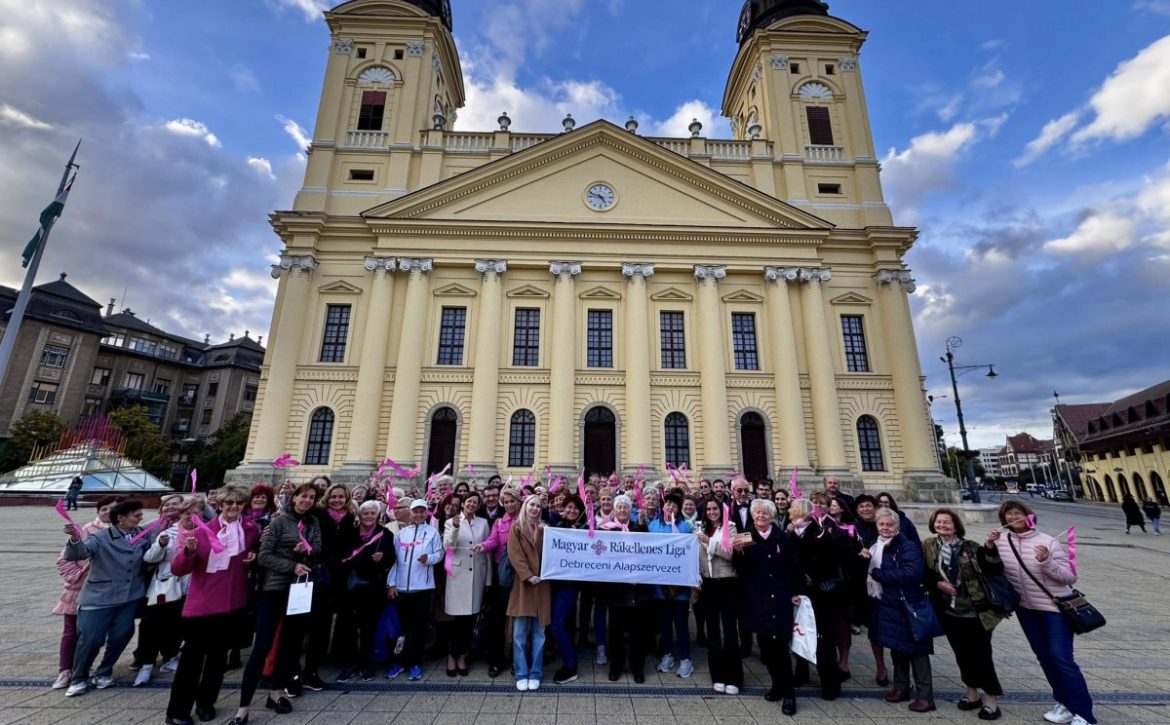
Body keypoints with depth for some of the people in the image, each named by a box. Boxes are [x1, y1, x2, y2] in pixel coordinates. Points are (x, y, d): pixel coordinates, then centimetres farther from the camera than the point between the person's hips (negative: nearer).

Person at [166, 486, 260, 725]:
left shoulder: (251, 529, -3)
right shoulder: (203, 531, -11)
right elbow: (177, 569, -12)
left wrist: (254, 555, -5)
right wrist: (189, 551, -31)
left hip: (234, 604, 3)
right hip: (201, 604, -3)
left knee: (219, 655, 16)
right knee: (192, 656, 5)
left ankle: (206, 702, 34)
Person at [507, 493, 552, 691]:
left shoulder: (544, 529, 10)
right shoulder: (516, 528, 1)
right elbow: (515, 555, -7)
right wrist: (528, 576, -15)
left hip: (542, 585, 3)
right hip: (522, 584, -2)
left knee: (538, 633, 7)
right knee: (520, 633, 2)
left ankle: (535, 674, 18)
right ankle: (521, 675, 14)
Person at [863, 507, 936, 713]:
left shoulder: (908, 547, -13)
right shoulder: (877, 546, 7)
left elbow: (912, 573, -27)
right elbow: (872, 570, 16)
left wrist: (877, 573, -21)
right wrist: (867, 559, -7)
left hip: (907, 605, -7)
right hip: (886, 604, 7)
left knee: (915, 649, 2)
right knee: (896, 647, 16)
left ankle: (925, 696, 13)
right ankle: (901, 688, 29)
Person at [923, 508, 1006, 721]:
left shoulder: (970, 547, -7)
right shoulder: (928, 547, -1)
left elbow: (995, 571, -15)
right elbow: (923, 574, 4)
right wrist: (937, 584, -12)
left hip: (976, 611, -3)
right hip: (949, 611, 3)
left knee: (981, 654, 3)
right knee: (962, 653, 14)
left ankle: (991, 698, 20)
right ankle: (972, 693, 31)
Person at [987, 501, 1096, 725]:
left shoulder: (1048, 542, -16)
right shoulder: (1001, 541, -7)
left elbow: (1071, 577, -14)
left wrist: (1047, 561, -31)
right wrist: (988, 545, -16)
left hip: (1055, 608, -4)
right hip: (1025, 609, 4)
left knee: (1060, 657, -7)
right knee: (1044, 656, 14)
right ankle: (1064, 703, 30)